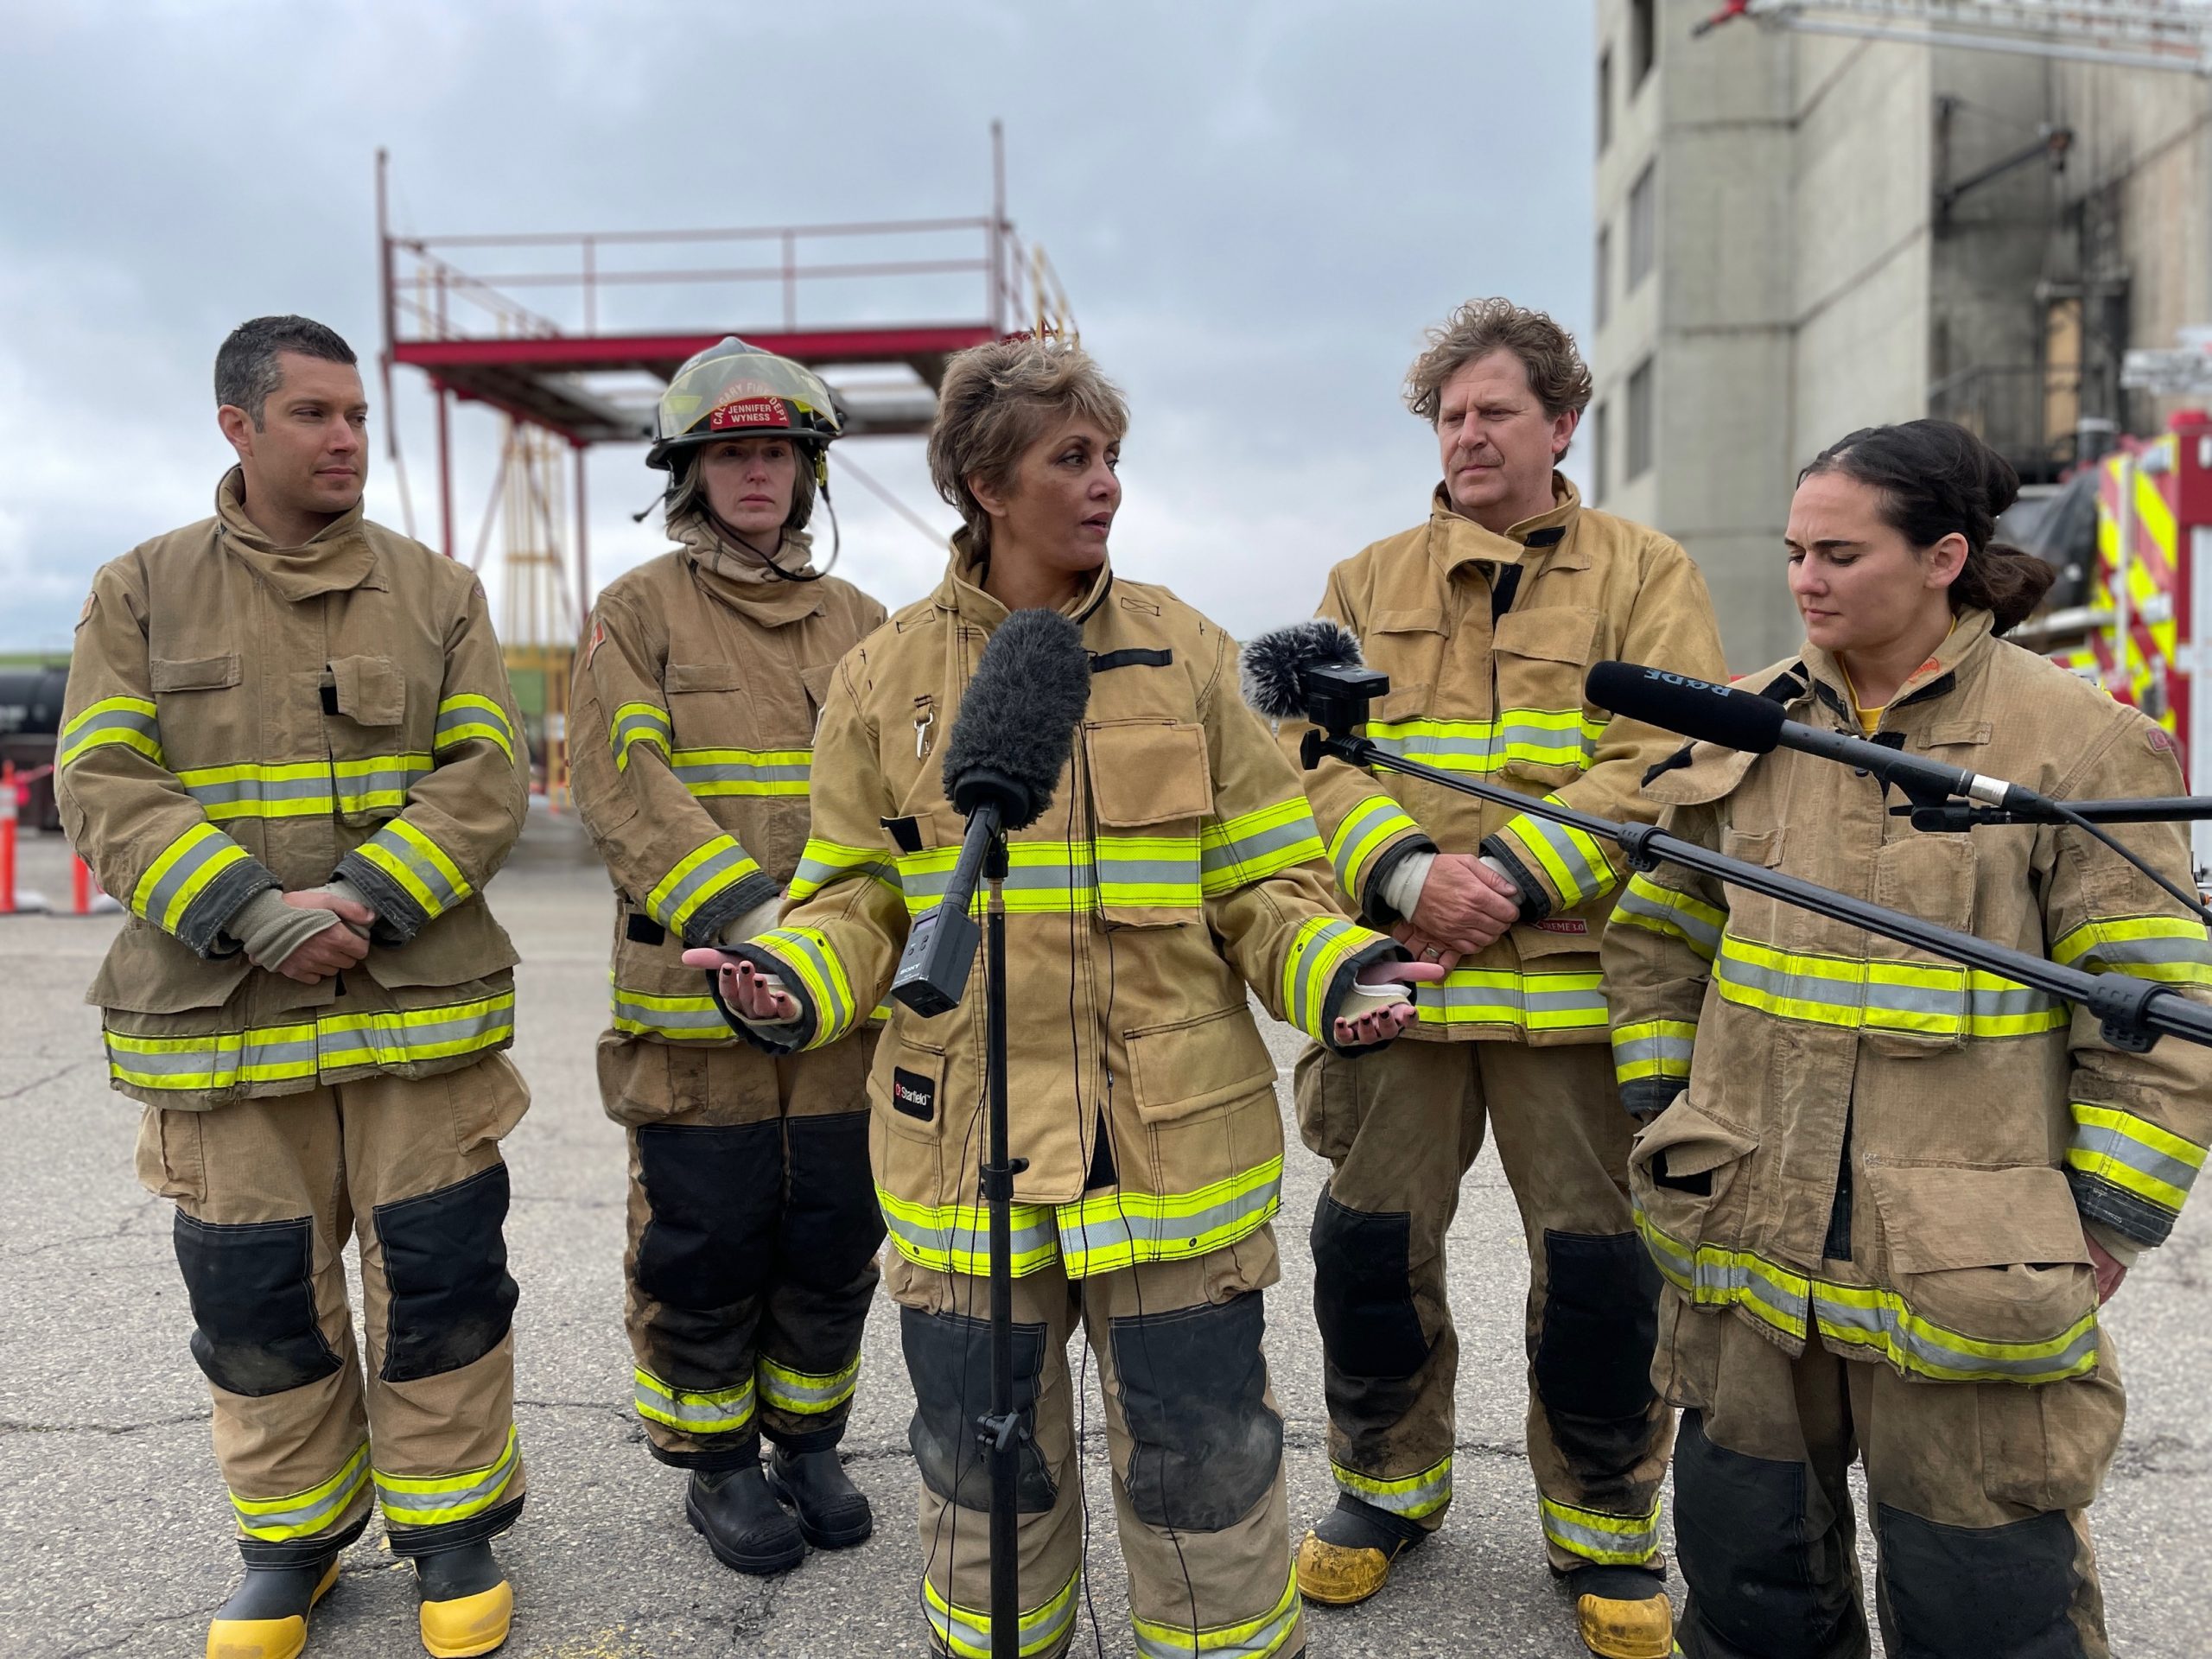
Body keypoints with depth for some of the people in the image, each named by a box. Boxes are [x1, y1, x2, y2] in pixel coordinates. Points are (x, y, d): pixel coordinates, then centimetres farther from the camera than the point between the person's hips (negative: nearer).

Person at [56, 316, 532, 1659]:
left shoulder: (437, 592, 7)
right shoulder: (142, 593, 6)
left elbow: (490, 776, -1)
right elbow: (105, 787, -3)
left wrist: (368, 896, -16)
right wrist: (250, 916, -17)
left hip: (418, 999, 0)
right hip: (217, 1011, 1)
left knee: (442, 1274, 4)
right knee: (257, 1296, 11)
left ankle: (453, 1525, 24)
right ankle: (292, 1540, 32)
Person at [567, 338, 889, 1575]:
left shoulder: (861, 625, 13)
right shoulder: (639, 613, 1)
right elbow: (624, 786, -11)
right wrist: (740, 913, -25)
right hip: (695, 1002, -3)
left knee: (835, 1239, 12)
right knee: (704, 1248, 6)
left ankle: (809, 1440, 33)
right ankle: (718, 1462, 28)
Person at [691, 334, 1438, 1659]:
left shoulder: (1185, 654, 2)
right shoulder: (886, 678, 3)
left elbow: (1261, 882, 3)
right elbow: (859, 897, 7)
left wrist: (1336, 971, -16)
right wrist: (796, 981, -13)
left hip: (1174, 1142, 0)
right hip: (970, 1145, 1)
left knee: (1203, 1448, 9)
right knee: (986, 1456, 16)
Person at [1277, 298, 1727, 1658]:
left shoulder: (1648, 576, 6)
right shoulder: (1370, 585, 13)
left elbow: (1662, 766, -6)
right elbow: (1318, 753, 2)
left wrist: (1511, 875, -17)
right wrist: (1409, 872, -15)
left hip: (1578, 984, -2)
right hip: (1395, 978, 2)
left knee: (1599, 1267, 5)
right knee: (1371, 1242, 9)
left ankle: (1607, 1529, 28)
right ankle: (1388, 1484, 33)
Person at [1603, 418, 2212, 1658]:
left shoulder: (2079, 742, -8)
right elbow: (1659, 940, 13)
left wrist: (2106, 1223, -7)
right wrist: (1663, 1119, 9)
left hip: (1965, 1261, -4)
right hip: (1749, 1236, 4)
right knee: (1746, 1555, 18)